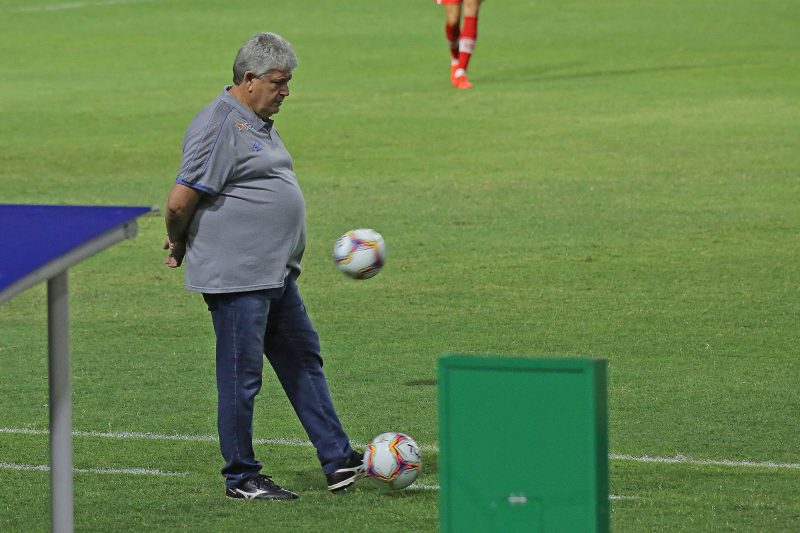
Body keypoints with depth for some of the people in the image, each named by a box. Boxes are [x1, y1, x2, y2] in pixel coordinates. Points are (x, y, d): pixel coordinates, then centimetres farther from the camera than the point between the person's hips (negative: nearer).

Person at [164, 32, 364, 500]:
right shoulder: (220, 126, -17)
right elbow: (180, 202, -20)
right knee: (241, 375, -1)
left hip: (276, 275, 10)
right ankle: (241, 478, 8)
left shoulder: (259, 124, 15)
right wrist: (179, 245, -2)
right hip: (236, 278, -10)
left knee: (303, 362, 13)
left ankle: (338, 461, 19)